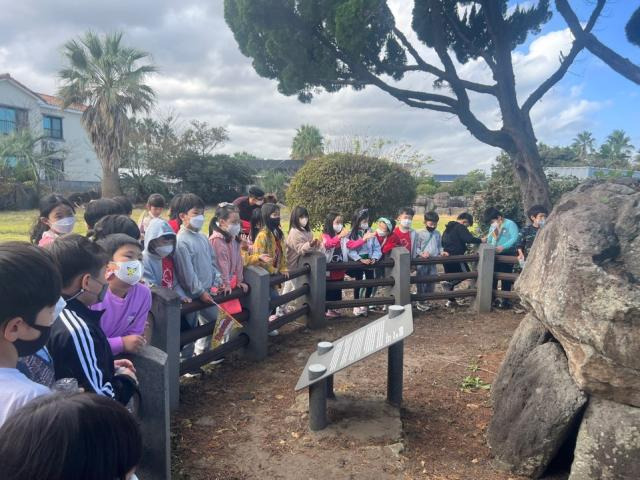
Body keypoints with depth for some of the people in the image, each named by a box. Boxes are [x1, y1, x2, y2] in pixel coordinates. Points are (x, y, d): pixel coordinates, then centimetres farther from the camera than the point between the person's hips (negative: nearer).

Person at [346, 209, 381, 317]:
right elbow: (351, 250, -15)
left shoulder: (371, 233, 2)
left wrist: (374, 258, -16)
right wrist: (361, 260, -24)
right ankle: (356, 305, 22)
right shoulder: (352, 234, -7)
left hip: (369, 261, 3)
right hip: (358, 262, -3)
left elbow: (377, 248, 1)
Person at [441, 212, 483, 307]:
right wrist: (480, 240, -7)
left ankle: (451, 300, 16)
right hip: (456, 256, -9)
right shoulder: (460, 227, -10)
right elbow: (469, 238, -21)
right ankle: (449, 283, -16)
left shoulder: (448, 227, 19)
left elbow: (442, 242, 25)